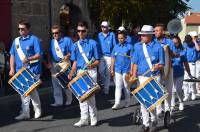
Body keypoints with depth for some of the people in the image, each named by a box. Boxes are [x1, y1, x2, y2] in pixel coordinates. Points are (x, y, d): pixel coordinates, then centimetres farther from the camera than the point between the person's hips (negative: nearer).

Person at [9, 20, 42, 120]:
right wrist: (12, 68, 3)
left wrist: (28, 59, -25)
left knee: (31, 89, -5)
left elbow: (39, 55, -11)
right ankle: (25, 112, 15)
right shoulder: (16, 40, 12)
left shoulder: (34, 39, -5)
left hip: (32, 70, -6)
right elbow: (12, 55, 14)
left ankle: (37, 109, 17)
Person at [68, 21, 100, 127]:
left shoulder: (93, 43, -5)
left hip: (91, 72, -5)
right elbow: (75, 62, 11)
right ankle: (84, 119, 15)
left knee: (90, 95, -3)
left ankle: (93, 118, 11)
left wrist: (92, 65, -25)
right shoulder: (76, 45, 9)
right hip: (80, 72, 5)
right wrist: (71, 73, -3)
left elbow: (97, 61, -4)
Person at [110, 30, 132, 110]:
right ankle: (117, 103, -1)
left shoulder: (129, 46, -4)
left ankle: (127, 102, 23)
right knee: (118, 86, 0)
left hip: (126, 70, -3)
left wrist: (131, 70, -7)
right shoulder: (116, 47, 7)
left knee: (126, 87, 8)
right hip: (117, 70, 3)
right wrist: (112, 69, 6)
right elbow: (113, 58, 10)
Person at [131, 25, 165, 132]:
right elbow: (135, 63, 7)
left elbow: (162, 64, -3)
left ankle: (154, 121, 23)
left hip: (154, 77, -3)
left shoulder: (158, 47, -7)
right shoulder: (137, 46, 3)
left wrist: (157, 67, -23)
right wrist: (134, 75, -2)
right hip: (142, 77, 3)